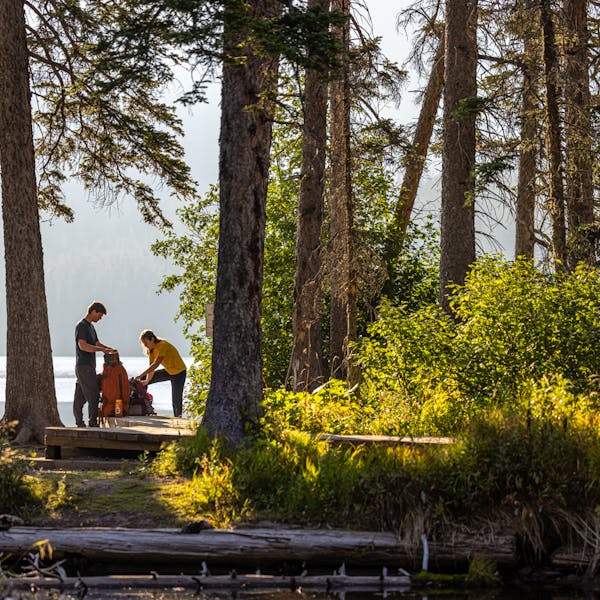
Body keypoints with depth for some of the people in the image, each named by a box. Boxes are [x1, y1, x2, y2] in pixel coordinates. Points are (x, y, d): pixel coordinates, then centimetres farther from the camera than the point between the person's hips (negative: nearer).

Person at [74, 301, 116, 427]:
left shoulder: (90, 326, 20)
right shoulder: (81, 326, -11)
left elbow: (97, 343, 25)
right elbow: (82, 345, -22)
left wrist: (110, 349, 6)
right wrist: (102, 349, -24)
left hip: (89, 366, 10)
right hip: (84, 366, -10)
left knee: (80, 397, 9)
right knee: (93, 396, -12)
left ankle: (79, 423, 10)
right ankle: (93, 423, -12)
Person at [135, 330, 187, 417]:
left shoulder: (163, 345, -30)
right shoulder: (151, 350, -5)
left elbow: (155, 365, -38)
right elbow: (152, 367, -7)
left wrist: (141, 375, -41)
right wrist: (147, 380, -21)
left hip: (179, 373, -8)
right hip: (168, 371, 8)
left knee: (176, 400, -8)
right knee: (142, 381, 4)